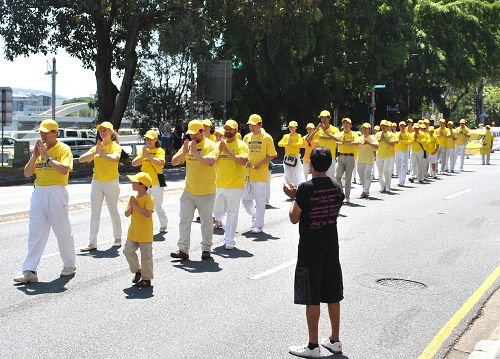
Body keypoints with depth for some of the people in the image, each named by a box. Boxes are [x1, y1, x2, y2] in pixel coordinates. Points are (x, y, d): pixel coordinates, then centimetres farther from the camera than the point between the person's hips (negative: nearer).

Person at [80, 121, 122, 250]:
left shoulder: (115, 146, -4)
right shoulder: (96, 147, 11)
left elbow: (114, 158, -26)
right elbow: (81, 159, 1)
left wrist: (101, 153, -17)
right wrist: (95, 152, -10)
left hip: (111, 182, -4)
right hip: (96, 182, 4)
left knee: (113, 211, 7)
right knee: (94, 213, 1)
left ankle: (118, 238, 22)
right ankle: (92, 243, 1)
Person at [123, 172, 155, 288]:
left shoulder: (149, 199, -14)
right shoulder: (133, 198, 8)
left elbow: (147, 213, -27)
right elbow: (127, 214, 8)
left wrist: (135, 206, -21)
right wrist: (131, 206, -11)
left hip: (145, 233, -7)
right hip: (133, 232, 7)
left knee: (146, 255, 2)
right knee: (127, 250, 7)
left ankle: (146, 279, 12)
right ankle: (137, 270, 26)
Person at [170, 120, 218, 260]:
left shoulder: (210, 145, -6)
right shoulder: (188, 145, 9)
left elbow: (211, 161, -24)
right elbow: (174, 162, 4)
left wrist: (195, 153, -22)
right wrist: (184, 152, -12)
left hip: (206, 192, -4)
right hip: (188, 191, 4)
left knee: (206, 222, 6)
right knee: (184, 220, 1)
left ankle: (206, 249, 18)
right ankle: (183, 249, 5)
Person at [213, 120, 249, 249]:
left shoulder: (241, 145, -4)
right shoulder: (219, 144, 12)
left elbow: (243, 161, -19)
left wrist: (228, 152, -21)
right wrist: (219, 151, -10)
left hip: (235, 185, -6)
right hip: (219, 185, 6)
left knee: (232, 213, -2)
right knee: (217, 212, 13)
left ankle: (229, 241, 4)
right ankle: (229, 230, 35)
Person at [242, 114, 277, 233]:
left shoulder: (266, 137, -4)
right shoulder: (247, 137, 10)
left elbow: (271, 155, -4)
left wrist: (260, 163, -17)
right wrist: (245, 161, -3)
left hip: (260, 174, -5)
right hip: (247, 173, 5)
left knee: (260, 201, 0)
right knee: (245, 199, 8)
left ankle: (259, 225, 10)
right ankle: (255, 216, 34)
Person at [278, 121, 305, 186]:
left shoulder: (298, 136, -2)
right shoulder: (286, 136, 10)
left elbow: (301, 144, -19)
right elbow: (279, 143, 1)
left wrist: (291, 144, -17)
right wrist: (287, 144, -15)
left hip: (296, 158, -5)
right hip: (287, 158, 5)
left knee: (298, 175, -12)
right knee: (288, 175, 11)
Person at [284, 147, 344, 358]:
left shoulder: (306, 188, -16)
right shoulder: (337, 189, 1)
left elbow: (294, 218, -11)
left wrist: (293, 197, 6)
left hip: (310, 249, -6)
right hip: (331, 246, 6)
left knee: (312, 298, 1)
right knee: (333, 295, 13)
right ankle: (335, 341, 24)